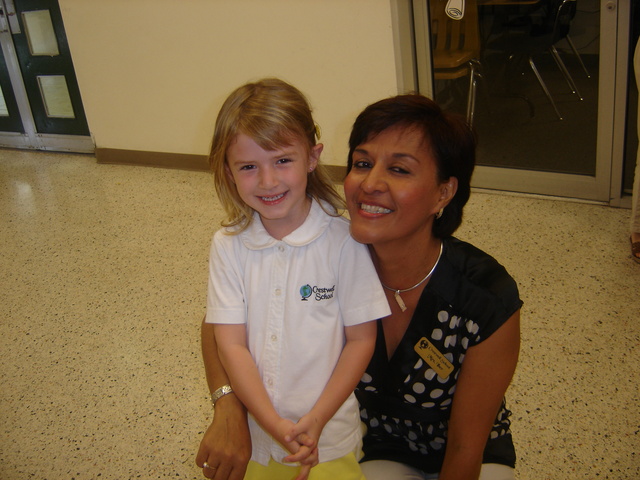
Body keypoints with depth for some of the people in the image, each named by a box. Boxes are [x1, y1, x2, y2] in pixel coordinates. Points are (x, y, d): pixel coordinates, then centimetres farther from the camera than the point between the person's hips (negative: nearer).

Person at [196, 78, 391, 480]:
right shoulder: (228, 246, -7)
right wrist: (275, 425, -18)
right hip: (250, 432, 2)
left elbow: (361, 339, -9)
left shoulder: (343, 240, -14)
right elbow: (230, 343, -9)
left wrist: (315, 422, -15)